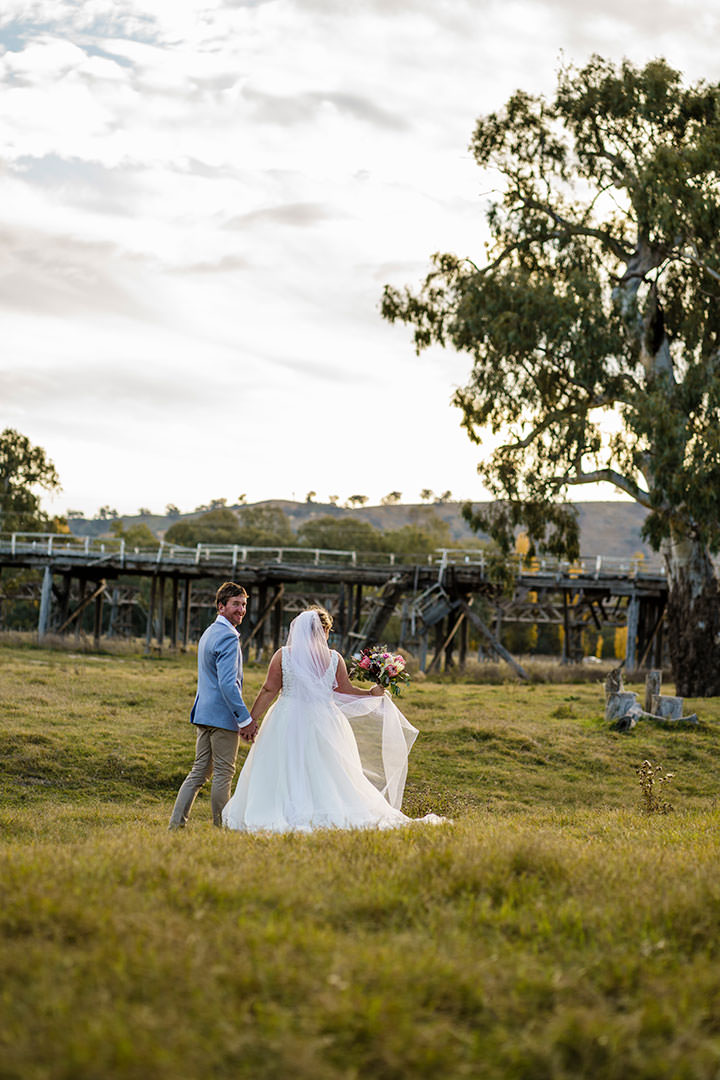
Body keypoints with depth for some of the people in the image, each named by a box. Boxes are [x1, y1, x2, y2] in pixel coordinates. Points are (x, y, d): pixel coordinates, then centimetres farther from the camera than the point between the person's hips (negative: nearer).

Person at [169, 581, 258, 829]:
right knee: (223, 773, 0)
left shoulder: (209, 633, 18)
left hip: (203, 713, 9)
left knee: (200, 770, 12)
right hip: (223, 715, -9)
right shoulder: (228, 637, -15)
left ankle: (176, 823, 8)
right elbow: (227, 683, -23)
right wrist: (245, 719, -20)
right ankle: (220, 827, 6)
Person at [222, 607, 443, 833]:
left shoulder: (283, 655, -3)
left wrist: (250, 719, 4)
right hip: (323, 721, 1)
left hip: (288, 721, -1)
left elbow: (269, 691, -2)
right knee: (330, 773, 9)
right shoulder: (333, 658, -1)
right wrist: (372, 693, 21)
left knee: (285, 773, 3)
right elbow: (346, 691, 6)